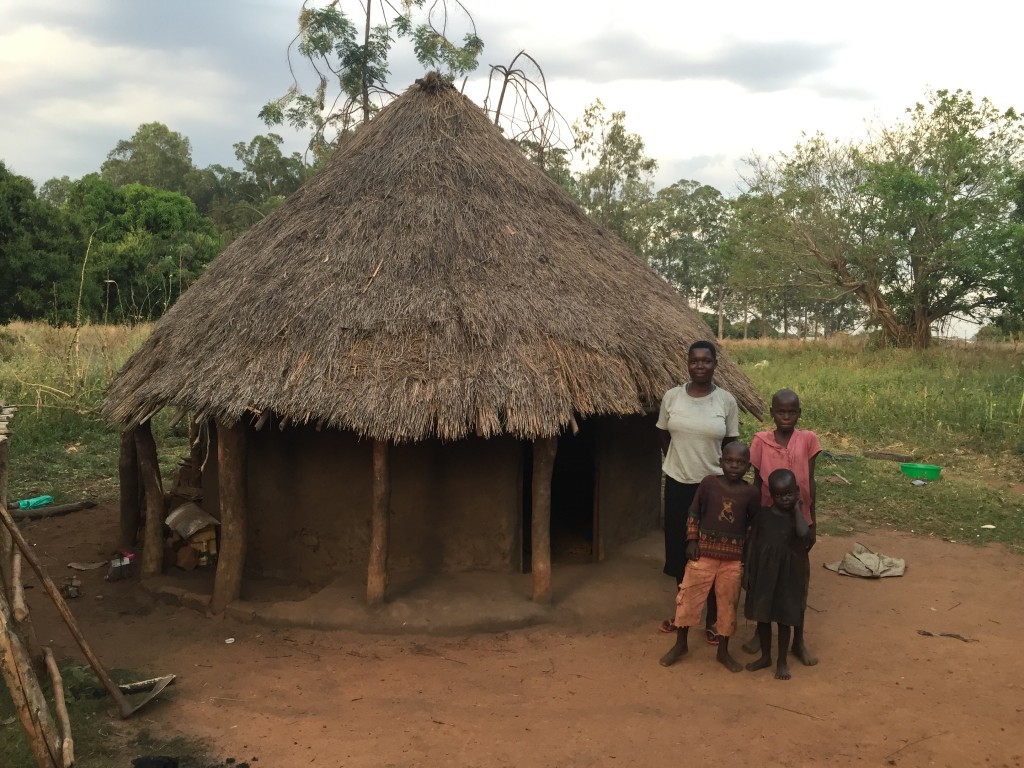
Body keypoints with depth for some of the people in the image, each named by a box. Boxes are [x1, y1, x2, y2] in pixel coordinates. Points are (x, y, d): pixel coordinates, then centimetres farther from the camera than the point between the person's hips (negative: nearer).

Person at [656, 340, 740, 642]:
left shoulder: (727, 401, -7)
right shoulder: (671, 397, -3)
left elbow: (731, 446, 1)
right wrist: (681, 462, 10)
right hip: (678, 484, 2)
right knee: (680, 549, 11)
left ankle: (712, 619, 21)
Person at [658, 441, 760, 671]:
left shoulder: (751, 492, -5)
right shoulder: (709, 483, -7)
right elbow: (694, 513, 1)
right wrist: (692, 540, -5)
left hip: (734, 557, 1)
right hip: (704, 551, -1)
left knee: (728, 602, 11)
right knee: (689, 597, 5)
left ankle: (723, 650, 27)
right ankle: (680, 645, 22)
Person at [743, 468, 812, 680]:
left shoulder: (797, 516, -7)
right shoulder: (763, 516, -4)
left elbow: (803, 533, -30)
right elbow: (752, 544, 1)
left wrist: (797, 507, -18)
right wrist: (747, 572, 0)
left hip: (788, 575, -2)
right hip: (763, 573, 2)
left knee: (784, 619, 8)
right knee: (762, 616, 12)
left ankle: (782, 661, 23)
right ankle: (765, 656, 30)